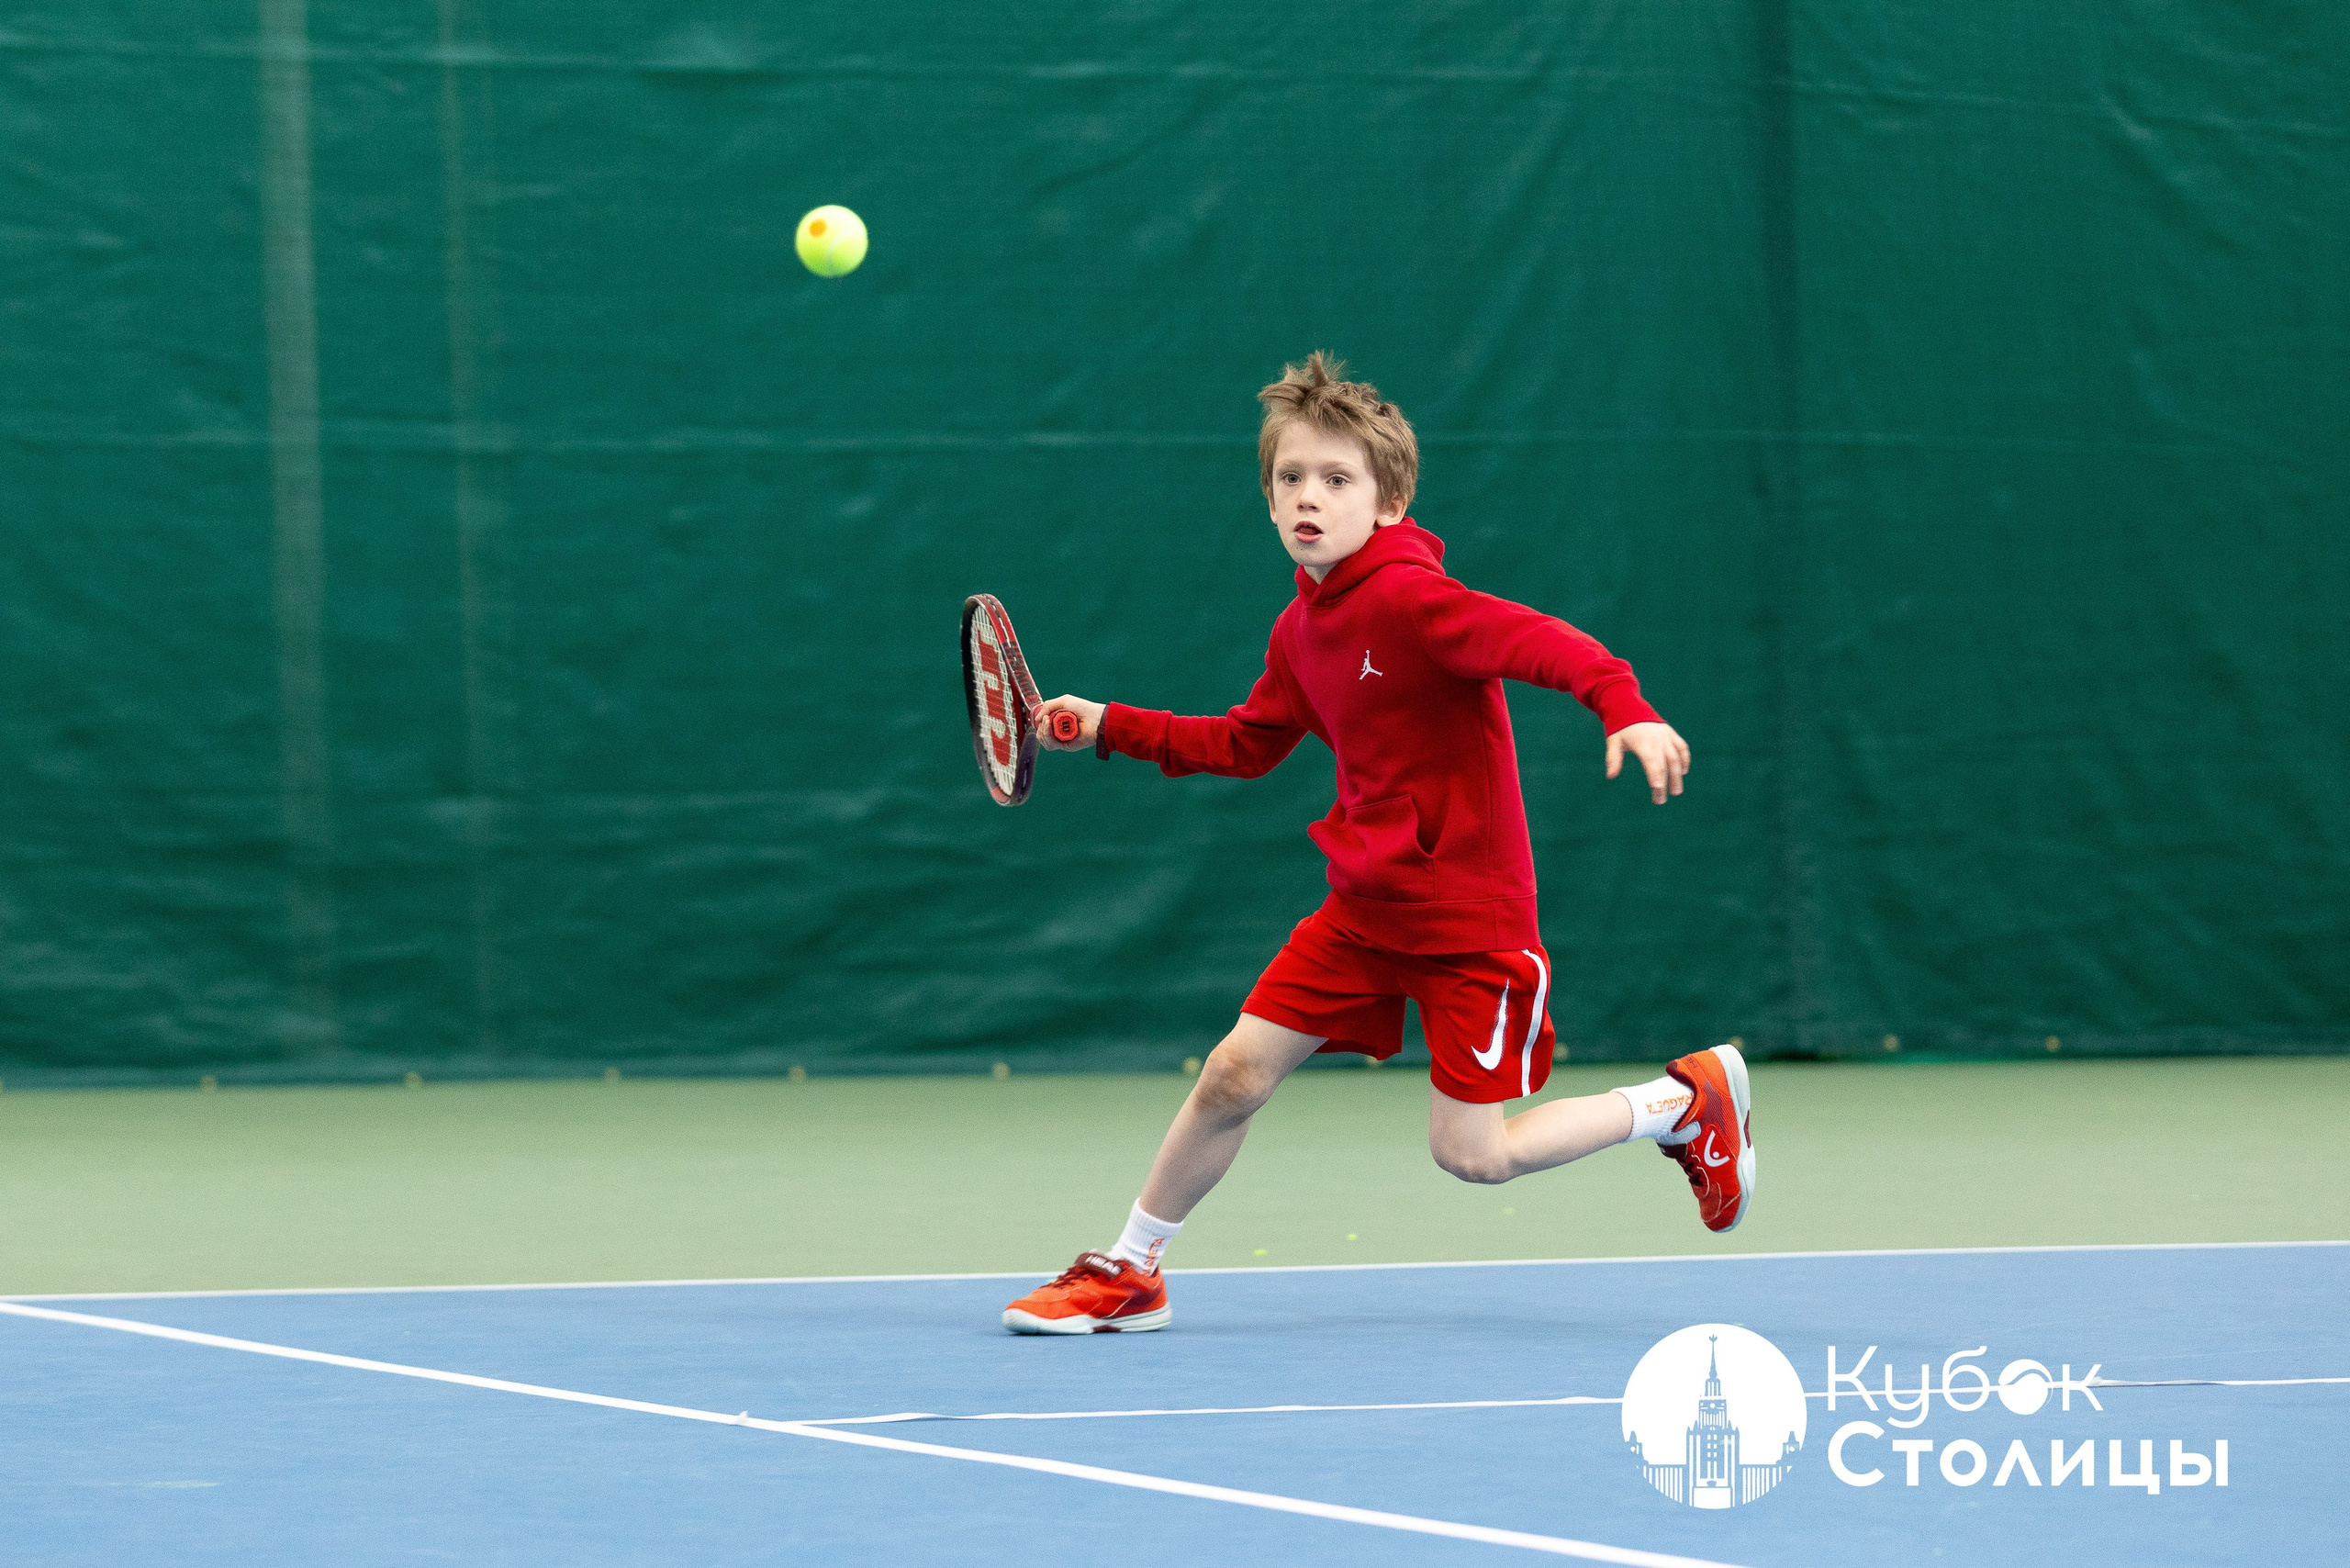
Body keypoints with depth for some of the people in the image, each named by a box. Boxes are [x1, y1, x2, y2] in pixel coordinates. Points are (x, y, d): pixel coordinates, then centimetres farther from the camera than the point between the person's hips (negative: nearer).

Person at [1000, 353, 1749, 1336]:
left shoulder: (1408, 596, -20)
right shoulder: (1301, 631, 6)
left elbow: (1549, 642, -33)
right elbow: (1245, 744, 23)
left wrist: (1626, 709, -50)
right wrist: (1112, 728, 17)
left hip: (1469, 914, -7)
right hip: (1363, 909, 7)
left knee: (1471, 1154, -7)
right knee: (1234, 1075, 0)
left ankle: (1690, 1098, 13)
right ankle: (1129, 1274, 16)